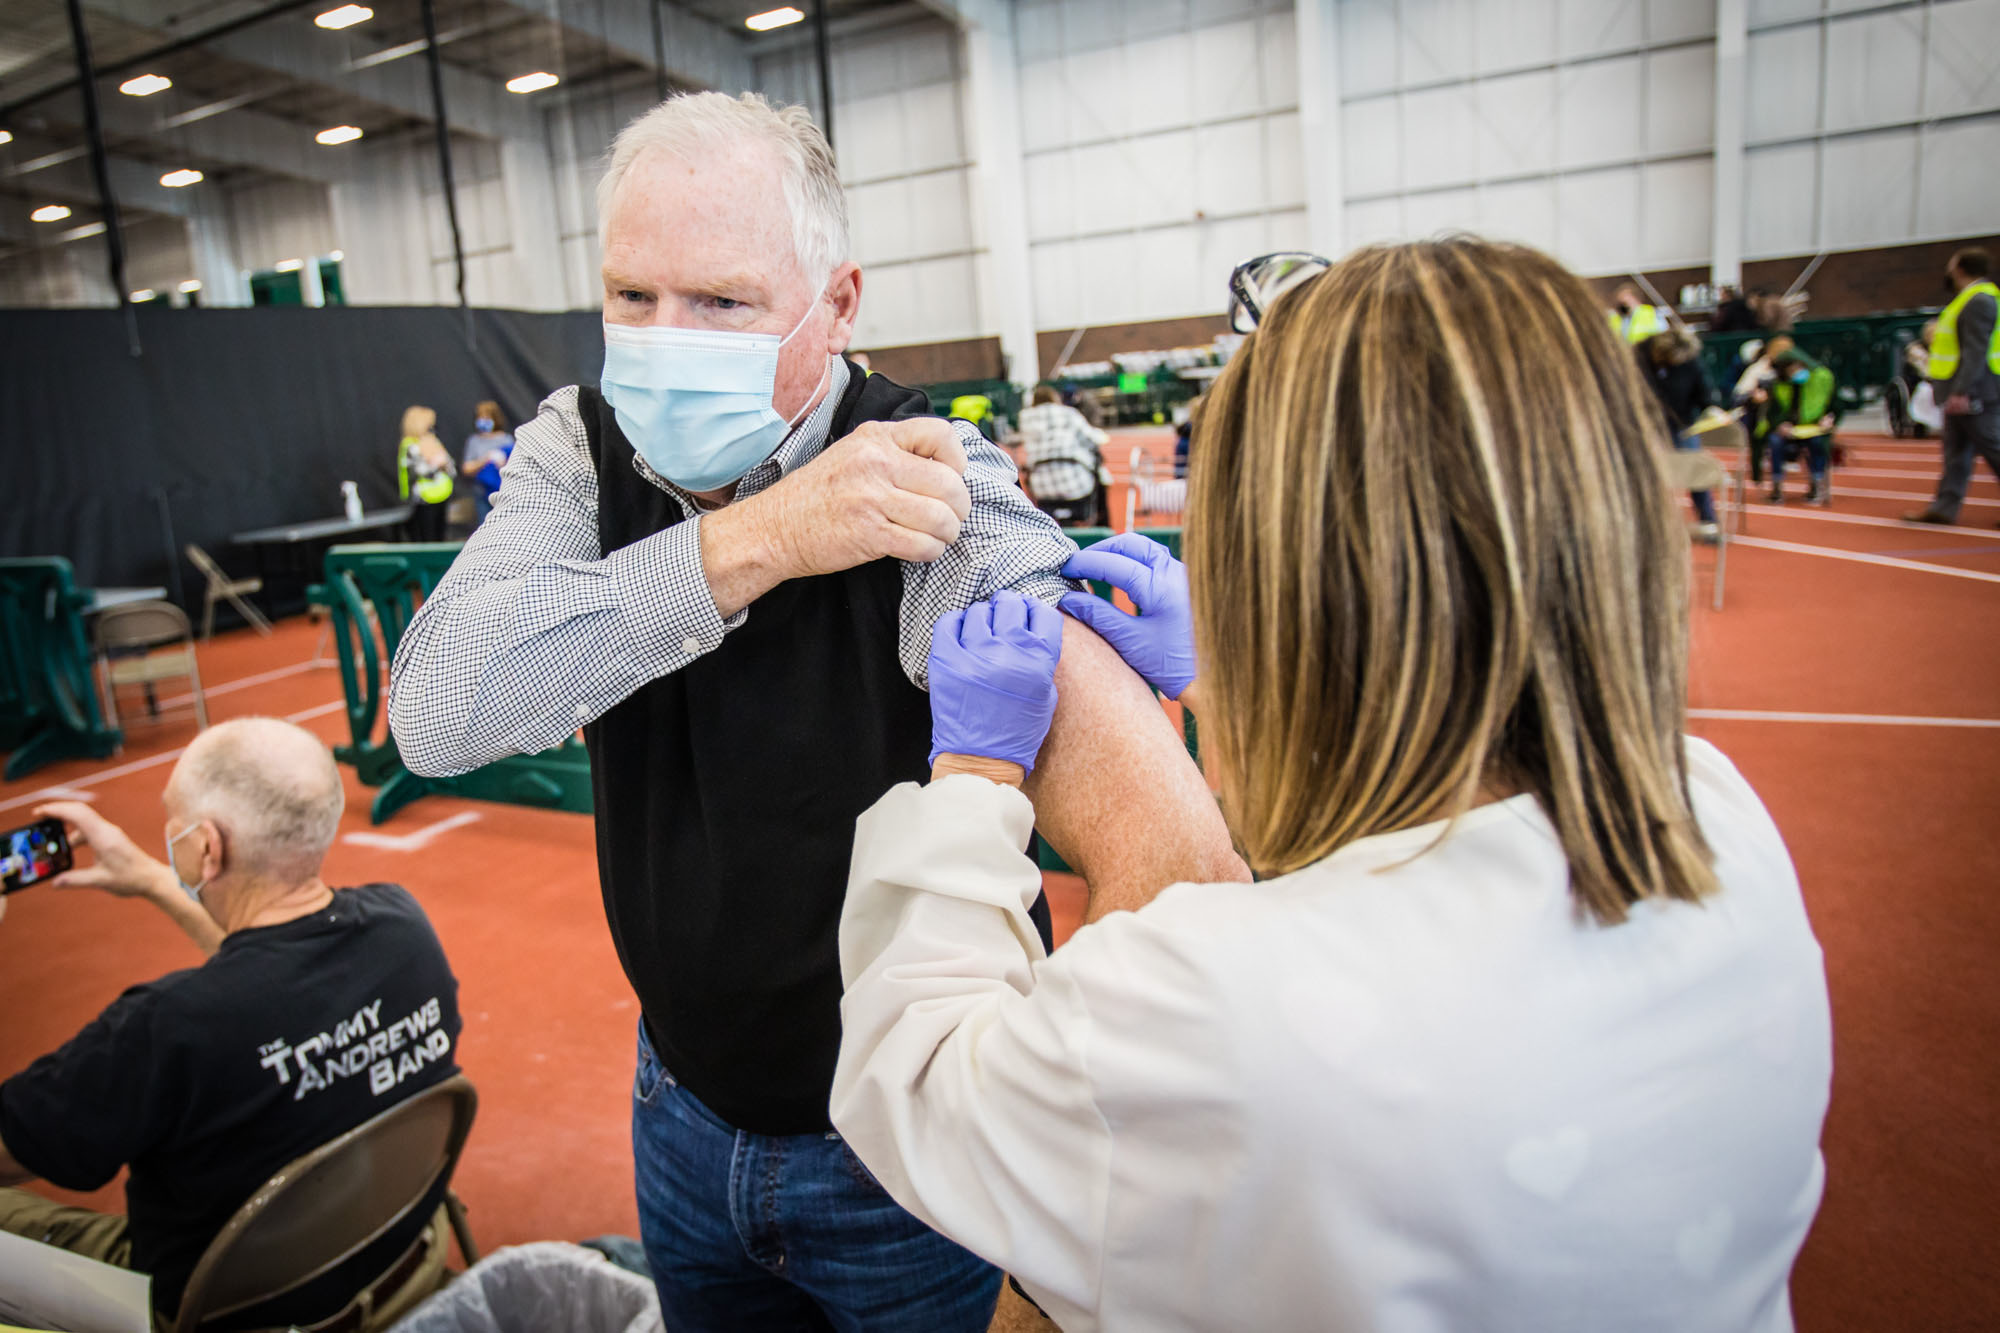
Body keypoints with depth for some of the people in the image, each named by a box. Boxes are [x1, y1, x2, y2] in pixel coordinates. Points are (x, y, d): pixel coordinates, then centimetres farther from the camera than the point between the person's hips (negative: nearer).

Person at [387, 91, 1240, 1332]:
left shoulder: (927, 484, -24)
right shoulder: (580, 454, -8)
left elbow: (1173, 851, -37)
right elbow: (436, 712, -24)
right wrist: (757, 541, -32)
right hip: (685, 1112, 5)